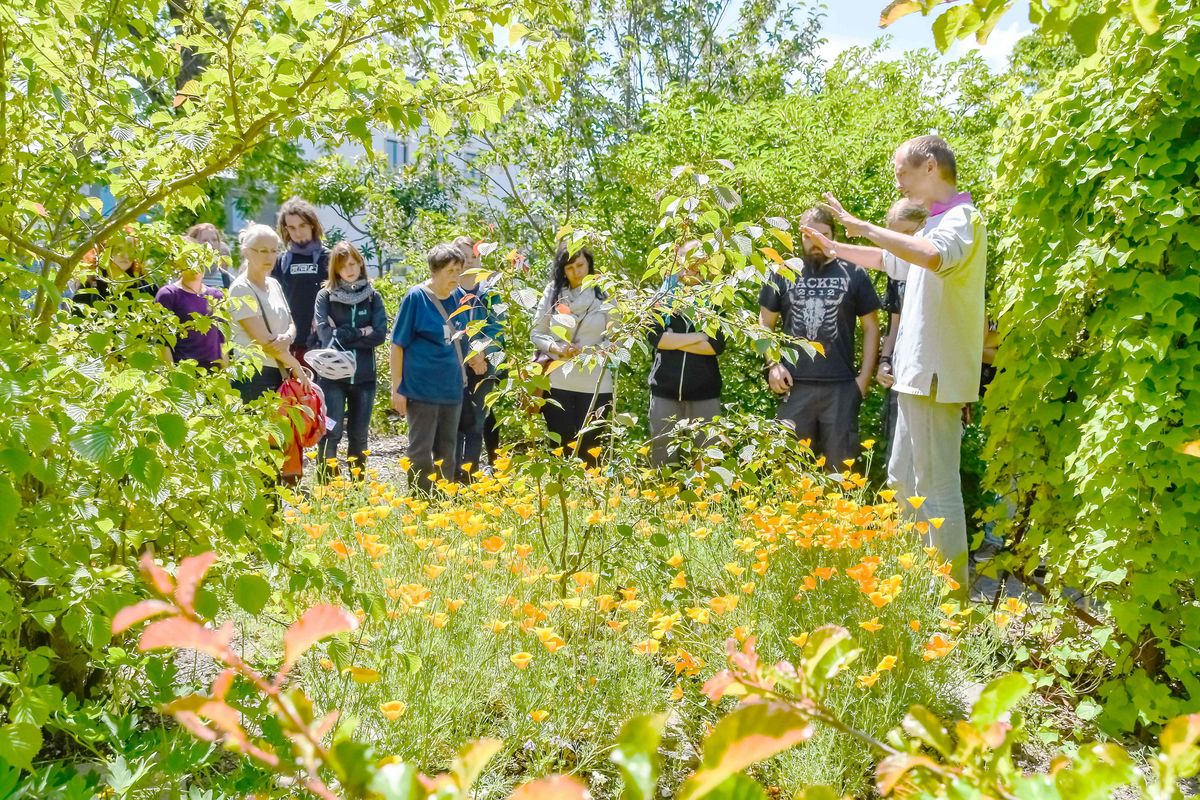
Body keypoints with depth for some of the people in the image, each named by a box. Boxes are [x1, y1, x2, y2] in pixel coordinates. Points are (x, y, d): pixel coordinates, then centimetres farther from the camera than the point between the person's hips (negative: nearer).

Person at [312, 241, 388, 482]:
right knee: (331, 433, -5)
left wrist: (342, 335, -9)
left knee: (359, 435, 11)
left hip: (364, 375, 3)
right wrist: (360, 333, -8)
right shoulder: (326, 296, 0)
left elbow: (380, 334, -6)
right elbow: (325, 335, -12)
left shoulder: (372, 296, 7)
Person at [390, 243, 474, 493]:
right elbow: (398, 344, -7)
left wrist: (472, 359, 5)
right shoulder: (416, 297, -10)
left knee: (447, 452, 13)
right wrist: (397, 388, -9)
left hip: (452, 388, 5)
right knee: (421, 452, 1)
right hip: (422, 389, -5)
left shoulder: (459, 297, 5)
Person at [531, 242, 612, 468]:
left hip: (595, 385, -1)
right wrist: (557, 349, -11)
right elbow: (537, 333, 8)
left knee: (590, 449, 4)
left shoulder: (604, 295, 2)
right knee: (560, 447, 5)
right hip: (558, 382, 1)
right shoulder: (553, 293, 6)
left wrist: (590, 352, -15)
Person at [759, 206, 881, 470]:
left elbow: (871, 327, 7)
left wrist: (864, 378, 1)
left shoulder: (853, 274, 3)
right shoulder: (784, 274, 7)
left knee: (840, 464, 5)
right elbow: (765, 323, 13)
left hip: (841, 387, -1)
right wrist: (773, 365, 0)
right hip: (794, 386, 1)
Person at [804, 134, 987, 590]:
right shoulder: (937, 224, 19)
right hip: (917, 374, 11)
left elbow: (935, 256, -36)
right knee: (903, 478, 18)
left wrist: (864, 227, -29)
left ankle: (953, 590, 2)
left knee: (937, 486, -6)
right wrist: (835, 247, 35)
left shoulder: (962, 218, -12)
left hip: (937, 376, -11)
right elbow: (887, 258, 37)